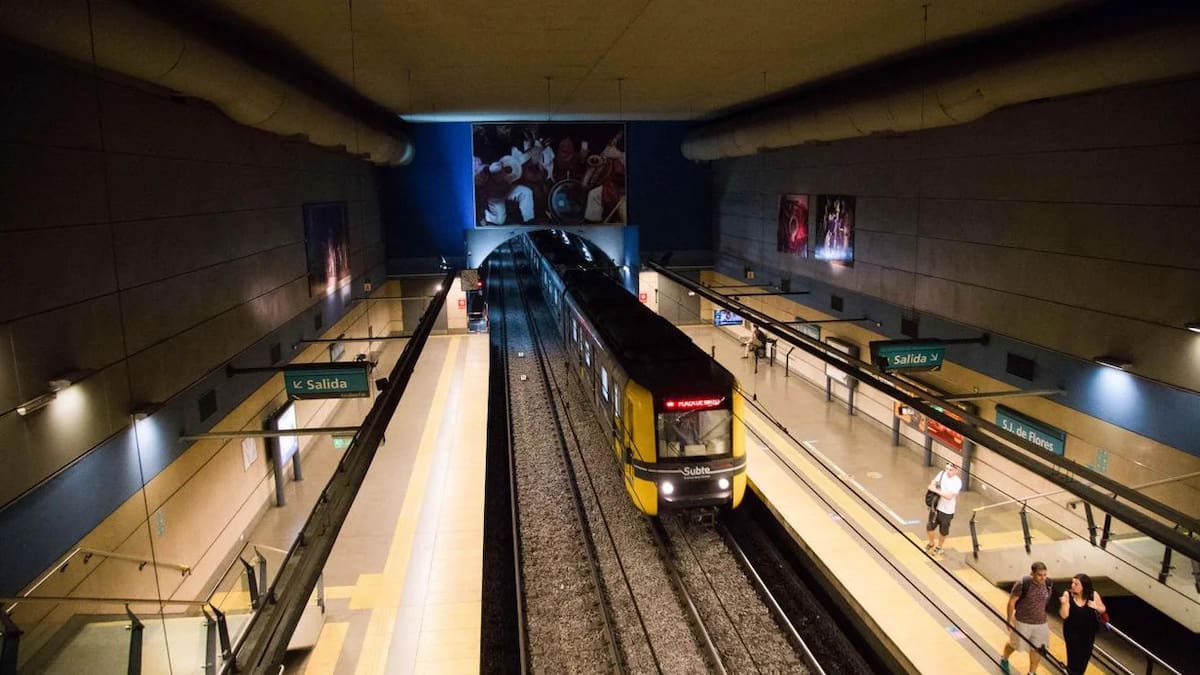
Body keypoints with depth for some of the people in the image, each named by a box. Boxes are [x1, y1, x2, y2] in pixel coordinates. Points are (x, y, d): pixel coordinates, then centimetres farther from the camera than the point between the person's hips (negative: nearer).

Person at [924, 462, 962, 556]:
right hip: (935, 506, 4)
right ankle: (931, 544, 39)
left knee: (943, 531, 14)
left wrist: (936, 490, -29)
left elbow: (949, 496, -29)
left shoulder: (957, 482, -21)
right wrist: (932, 486, -13)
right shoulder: (942, 473, -5)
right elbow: (933, 482, 10)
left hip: (947, 511, -4)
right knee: (930, 527, 12)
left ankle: (939, 547, 38)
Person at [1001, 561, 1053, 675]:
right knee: (1015, 644, 17)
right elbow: (1011, 602, -16)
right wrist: (1010, 620, -12)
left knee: (1037, 649, 13)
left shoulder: (1047, 583, -12)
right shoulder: (1022, 584, -26)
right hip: (1022, 622, -4)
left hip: (1041, 623, 4)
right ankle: (1004, 659, 48)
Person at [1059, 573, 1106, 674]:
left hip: (1088, 632, 3)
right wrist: (1064, 603, -37)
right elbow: (1064, 615, -19)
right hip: (1072, 632, -3)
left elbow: (1103, 609, 2)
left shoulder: (1093, 595, -14)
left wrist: (1096, 606, -20)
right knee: (1074, 657, -4)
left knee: (1085, 657, 17)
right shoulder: (1068, 595, -19)